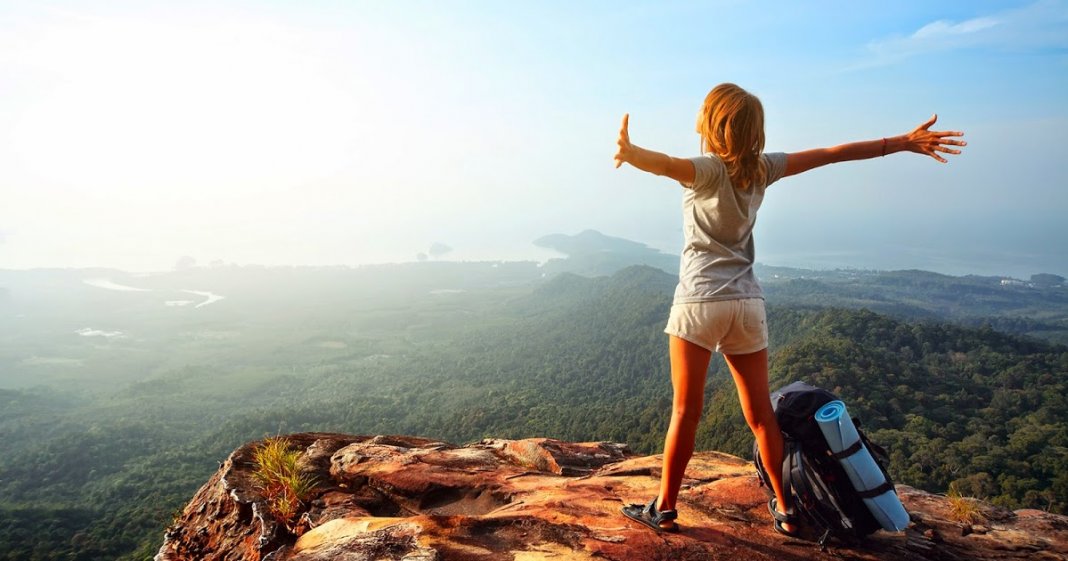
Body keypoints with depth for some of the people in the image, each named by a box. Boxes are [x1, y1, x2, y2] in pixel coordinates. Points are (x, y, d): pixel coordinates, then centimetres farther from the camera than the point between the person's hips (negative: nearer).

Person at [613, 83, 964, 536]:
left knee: (685, 412, 2)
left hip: (700, 300, -5)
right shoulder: (761, 168, 6)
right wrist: (904, 142, 19)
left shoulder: (708, 168, -8)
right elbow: (833, 154, 11)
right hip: (747, 303, 5)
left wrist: (630, 153, -51)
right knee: (761, 413, 13)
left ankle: (664, 509, 12)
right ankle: (784, 509, 23)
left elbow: (667, 164, -31)